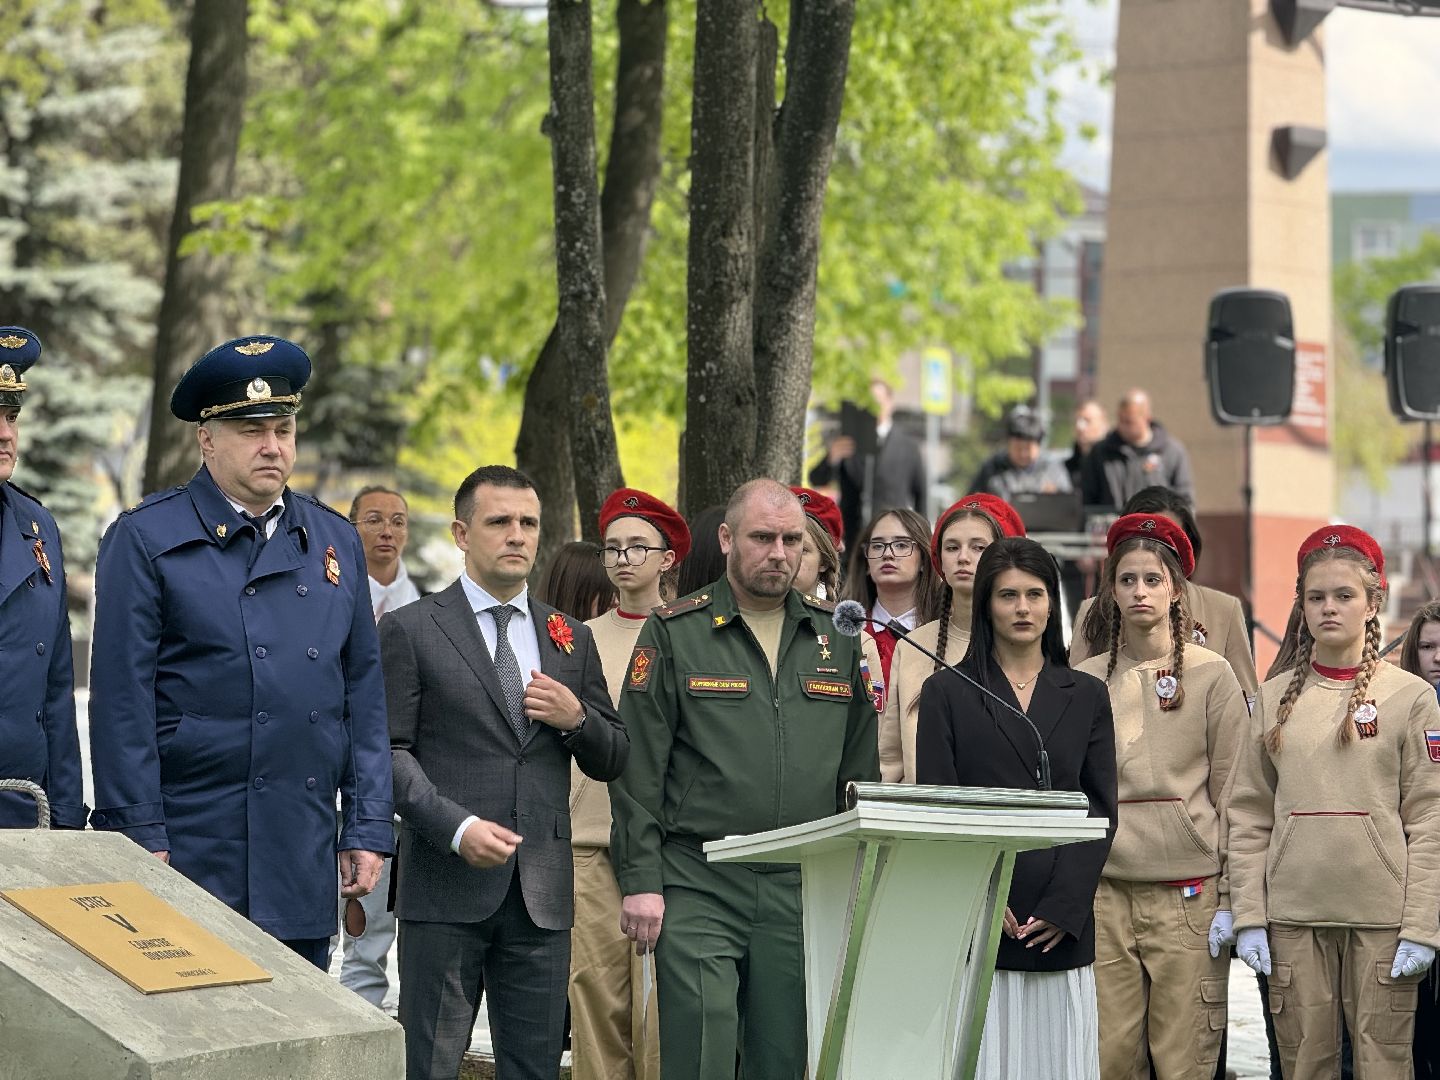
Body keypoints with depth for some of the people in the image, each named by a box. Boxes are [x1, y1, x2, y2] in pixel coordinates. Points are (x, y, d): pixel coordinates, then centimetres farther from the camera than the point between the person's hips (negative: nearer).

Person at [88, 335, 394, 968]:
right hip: (190, 858, -5)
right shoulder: (144, 541, -2)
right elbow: (122, 703, -6)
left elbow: (364, 695, 14)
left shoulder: (335, 541, 13)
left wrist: (368, 827, 9)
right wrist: (141, 840, -11)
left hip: (304, 868, 5)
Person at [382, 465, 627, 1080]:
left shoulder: (571, 639, 16)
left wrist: (577, 719, -4)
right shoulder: (411, 631, 1)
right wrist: (457, 828, -18)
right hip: (446, 889, -4)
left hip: (542, 892, 4)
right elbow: (388, 752, -5)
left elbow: (611, 763, 18)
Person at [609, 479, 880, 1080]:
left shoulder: (837, 638, 12)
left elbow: (860, 770, 17)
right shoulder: (674, 633, 2)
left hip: (803, 889, 3)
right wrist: (640, 881, -7)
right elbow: (638, 771, -1)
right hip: (698, 887, -3)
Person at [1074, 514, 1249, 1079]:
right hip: (1103, 892, 2)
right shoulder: (1085, 681, 10)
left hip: (1188, 896, -2)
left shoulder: (1211, 676, 3)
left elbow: (1233, 794, 1)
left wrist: (1231, 900, -4)